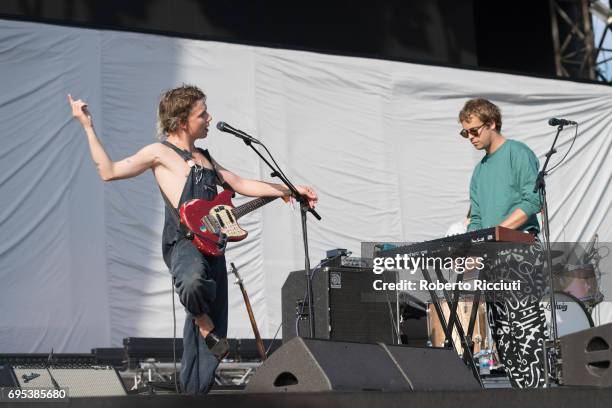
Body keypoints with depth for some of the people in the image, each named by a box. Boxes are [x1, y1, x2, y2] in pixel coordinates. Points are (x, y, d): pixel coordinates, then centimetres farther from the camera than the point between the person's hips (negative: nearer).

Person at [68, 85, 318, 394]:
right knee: (192, 283, -43)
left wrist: (290, 191, 21)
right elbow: (108, 171, -2)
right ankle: (203, 320, -12)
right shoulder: (160, 152, 2)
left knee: (212, 342, 5)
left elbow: (240, 184, 26)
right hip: (183, 242, -7)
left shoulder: (204, 157, 23)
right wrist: (88, 127, -5)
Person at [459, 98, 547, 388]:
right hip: (491, 258, 8)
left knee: (525, 327, -14)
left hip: (521, 252, -8)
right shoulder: (479, 171, 22)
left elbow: (533, 200, -13)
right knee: (501, 334, 6)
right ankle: (520, 388, 9)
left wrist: (498, 230, -20)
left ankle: (536, 386, -15)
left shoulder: (518, 153, -2)